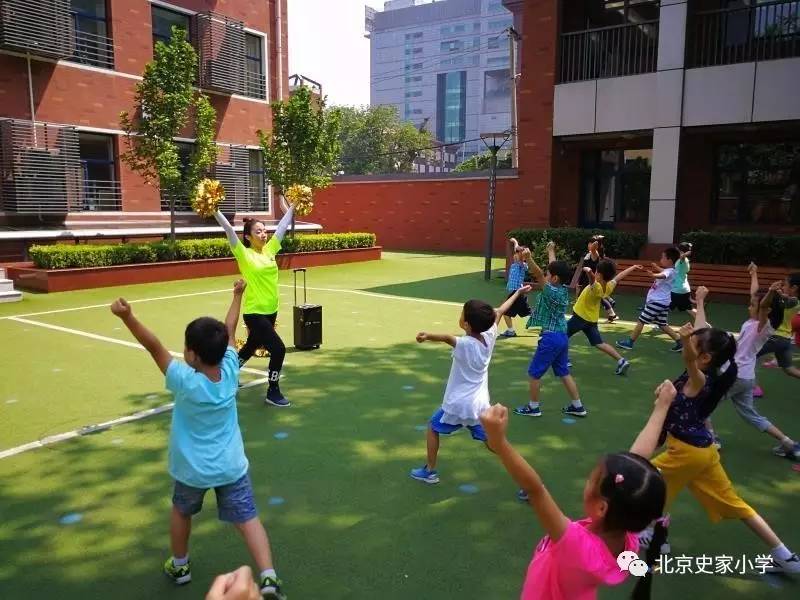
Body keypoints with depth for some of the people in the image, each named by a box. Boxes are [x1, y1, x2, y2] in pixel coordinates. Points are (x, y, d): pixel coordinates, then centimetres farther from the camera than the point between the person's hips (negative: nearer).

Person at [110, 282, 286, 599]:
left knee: (181, 511, 26)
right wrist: (238, 295, 13)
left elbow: (155, 347, -31)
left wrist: (127, 317, -40)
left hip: (193, 470, -2)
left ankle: (179, 565, 43)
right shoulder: (230, 370, -14)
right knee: (248, 518, 5)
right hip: (231, 466, 2)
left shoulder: (186, 382, -25)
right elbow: (229, 331, -1)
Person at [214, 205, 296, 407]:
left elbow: (282, 226, 9)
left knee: (251, 347, 23)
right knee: (278, 348, -12)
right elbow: (229, 230, -19)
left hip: (270, 311, 7)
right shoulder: (244, 255, -11)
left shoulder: (270, 250, 4)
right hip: (254, 313, -7)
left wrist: (293, 207, 10)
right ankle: (273, 392, 4)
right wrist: (215, 210, -27)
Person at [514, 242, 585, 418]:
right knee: (564, 372, 18)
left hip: (550, 338, -9)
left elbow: (539, 274, -33)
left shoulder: (552, 292, -17)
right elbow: (555, 268, 20)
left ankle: (533, 407, 15)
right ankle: (577, 406, 23)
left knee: (534, 373, 5)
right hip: (562, 336, 9)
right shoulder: (563, 289, 5)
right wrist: (551, 251, 35)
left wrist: (528, 258, -47)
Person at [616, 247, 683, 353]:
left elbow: (663, 276, -46)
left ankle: (629, 342, 5)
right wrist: (657, 268, 58)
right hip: (662, 302, 10)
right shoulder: (668, 270, 10)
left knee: (641, 321, -2)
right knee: (662, 325, 15)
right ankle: (680, 341, 14)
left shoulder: (670, 272, -19)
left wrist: (654, 275, -68)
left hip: (657, 302, -10)